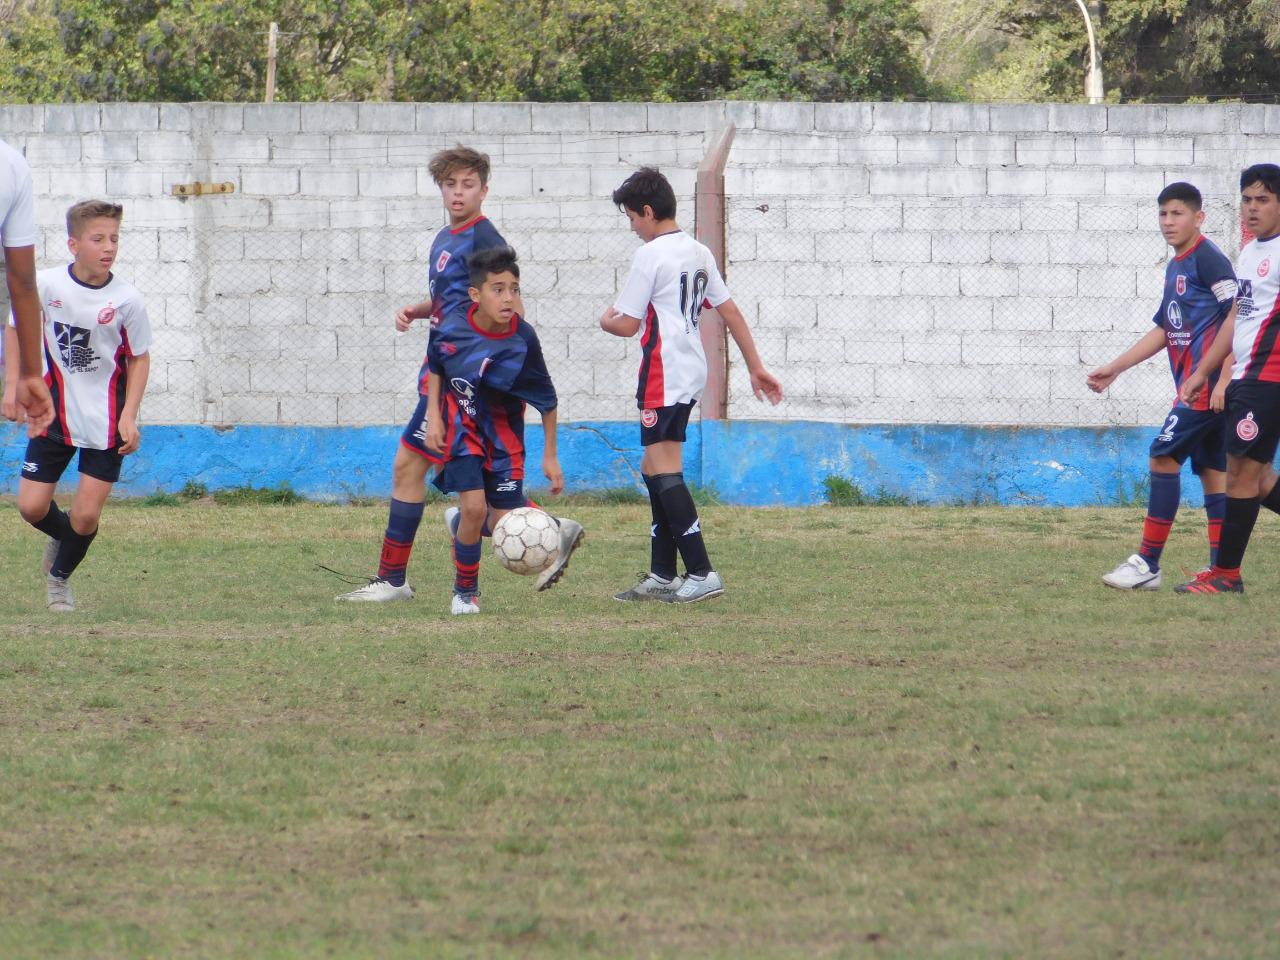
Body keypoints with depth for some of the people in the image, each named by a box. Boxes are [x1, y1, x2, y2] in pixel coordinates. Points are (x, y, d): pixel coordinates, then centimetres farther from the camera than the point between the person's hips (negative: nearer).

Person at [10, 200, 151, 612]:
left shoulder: (126, 299, -13)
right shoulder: (46, 285, -11)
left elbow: (139, 359, -1)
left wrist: (129, 418, -8)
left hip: (106, 421, -1)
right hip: (55, 413, 1)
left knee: (86, 516, -5)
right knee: (32, 507, -1)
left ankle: (60, 575, 23)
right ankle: (62, 536, 34)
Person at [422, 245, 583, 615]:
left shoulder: (523, 341, -22)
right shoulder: (453, 328, -19)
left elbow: (547, 401, -8)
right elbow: (435, 364, 5)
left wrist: (550, 456, -3)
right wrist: (433, 415, -4)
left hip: (503, 432, 1)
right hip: (461, 427, -1)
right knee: (474, 507, -17)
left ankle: (463, 524, 37)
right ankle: (464, 593, 5)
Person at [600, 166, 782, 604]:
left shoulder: (650, 255, -11)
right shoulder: (699, 253, 14)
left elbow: (627, 324, -9)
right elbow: (730, 311, 16)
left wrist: (606, 321, 14)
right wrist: (756, 368, 19)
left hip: (664, 375, -9)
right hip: (693, 372, 9)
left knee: (664, 470, -11)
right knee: (655, 469, 14)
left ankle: (701, 572, -19)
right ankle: (662, 576, 15)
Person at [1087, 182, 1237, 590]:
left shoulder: (1208, 260, -11)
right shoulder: (1176, 267, 18)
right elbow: (1163, 330, 27)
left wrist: (1224, 380, -23)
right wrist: (1115, 369, 28)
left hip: (1207, 384, -9)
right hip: (1196, 386, 10)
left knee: (1163, 457, -10)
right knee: (1212, 470, 6)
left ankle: (1148, 563, -9)